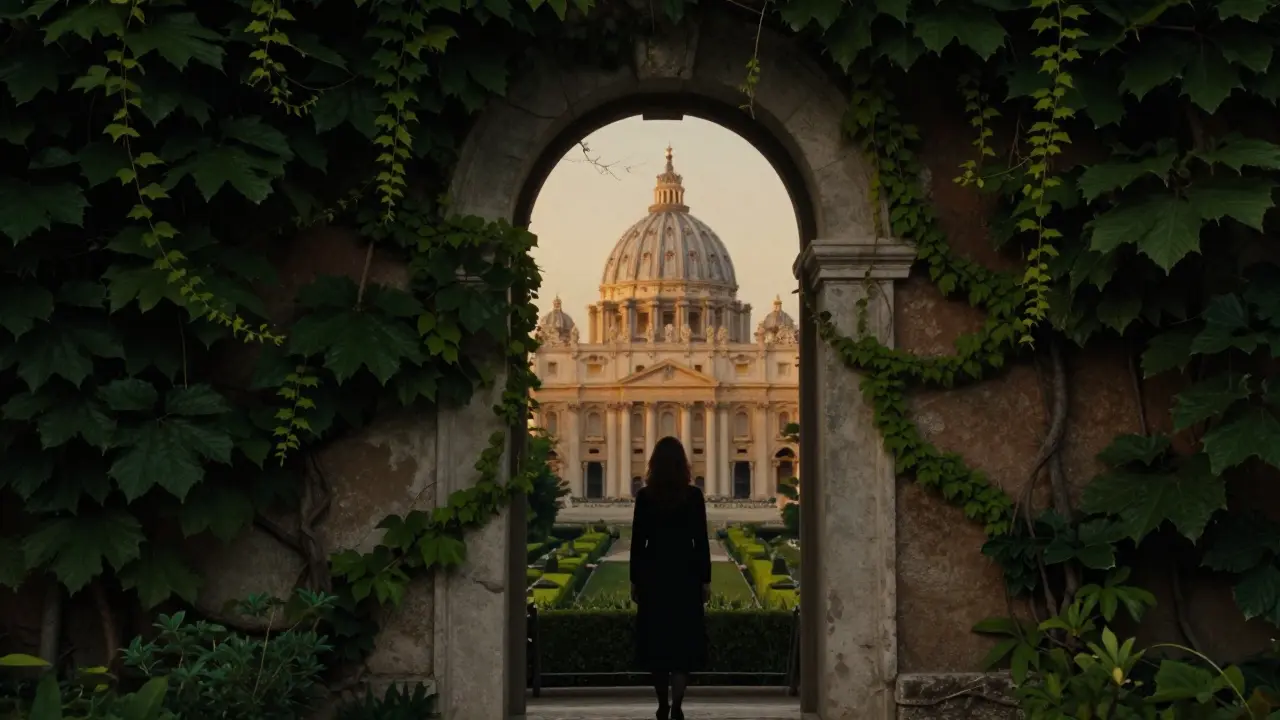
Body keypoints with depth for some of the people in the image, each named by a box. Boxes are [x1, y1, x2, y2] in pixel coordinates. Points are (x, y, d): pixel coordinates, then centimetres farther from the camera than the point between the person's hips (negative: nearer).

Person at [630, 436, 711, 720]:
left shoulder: (645, 496, -4)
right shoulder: (693, 495, -5)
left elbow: (637, 541, -2)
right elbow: (701, 541, -4)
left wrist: (635, 580, 7)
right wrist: (705, 580, 3)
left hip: (653, 574, 1)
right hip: (685, 574, -1)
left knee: (656, 639, 12)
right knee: (683, 640, 1)